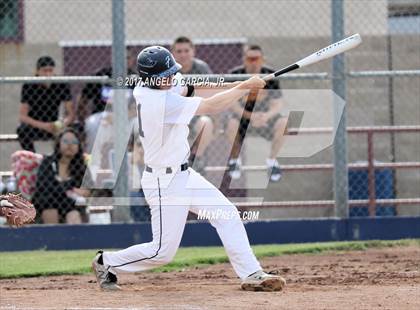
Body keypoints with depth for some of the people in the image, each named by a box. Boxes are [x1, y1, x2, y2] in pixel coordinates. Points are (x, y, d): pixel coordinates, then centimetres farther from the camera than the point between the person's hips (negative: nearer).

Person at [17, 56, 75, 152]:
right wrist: (43, 125, -33)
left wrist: (62, 124, -31)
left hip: (52, 126, 2)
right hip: (33, 126, -2)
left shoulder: (62, 85, -8)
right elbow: (22, 116, -17)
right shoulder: (29, 86, -13)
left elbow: (71, 114, -7)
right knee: (22, 130, -36)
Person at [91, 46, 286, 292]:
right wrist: (245, 87, -15)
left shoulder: (143, 90, -1)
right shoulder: (162, 102, -28)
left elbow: (188, 88, 4)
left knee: (227, 214, 7)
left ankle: (251, 274, 8)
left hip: (184, 175, 10)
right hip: (165, 183, -10)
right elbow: (211, 107, -26)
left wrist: (234, 85, -8)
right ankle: (107, 263, 19)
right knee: (163, 251, 0)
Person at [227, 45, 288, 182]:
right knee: (231, 124, -35)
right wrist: (250, 116, -37)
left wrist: (267, 116, -39)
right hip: (242, 115, -1)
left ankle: (272, 160, -1)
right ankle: (235, 160, -4)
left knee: (283, 123, -28)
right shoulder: (235, 75, -16)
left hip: (265, 116, 1)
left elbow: (277, 104, -16)